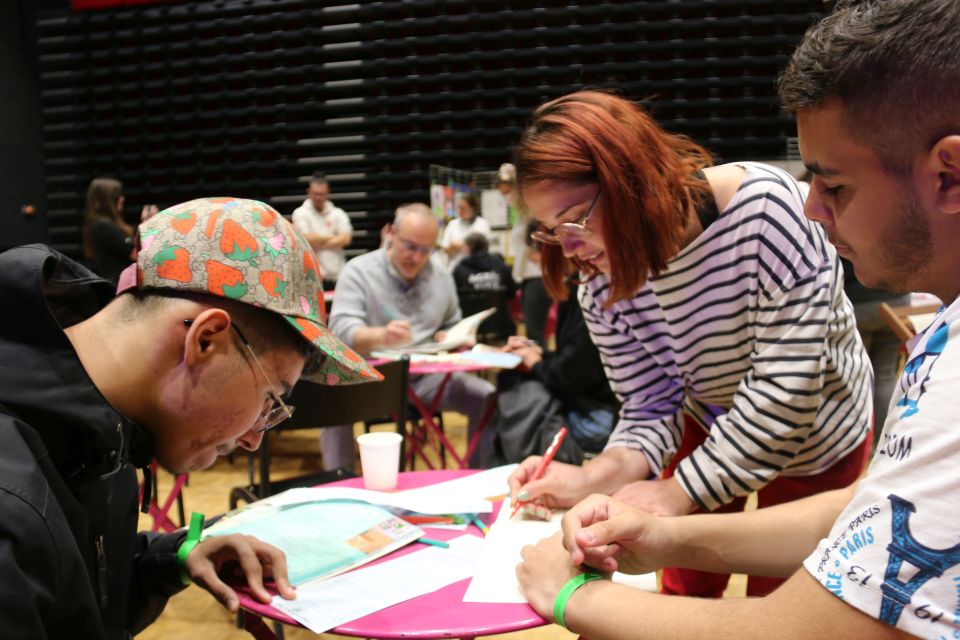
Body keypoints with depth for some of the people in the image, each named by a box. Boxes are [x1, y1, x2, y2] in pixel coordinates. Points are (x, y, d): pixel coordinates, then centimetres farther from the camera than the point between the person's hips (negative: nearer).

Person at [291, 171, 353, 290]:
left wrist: (318, 242, -10)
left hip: (337, 275, 3)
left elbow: (345, 239, -6)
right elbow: (308, 239, -13)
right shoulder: (300, 213, 0)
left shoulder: (338, 213, 7)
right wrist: (332, 237, -2)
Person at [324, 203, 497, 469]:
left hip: (427, 376, 4)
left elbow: (452, 326, 24)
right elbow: (342, 330, -19)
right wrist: (380, 335, -42)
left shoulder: (442, 276, 9)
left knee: (487, 397, -15)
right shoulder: (358, 271, -6)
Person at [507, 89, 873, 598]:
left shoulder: (764, 203, -36)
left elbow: (786, 386, -34)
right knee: (687, 588, 14)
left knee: (775, 595, 14)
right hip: (711, 425, 3)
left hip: (814, 437, -3)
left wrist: (681, 492, -30)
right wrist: (594, 478, -34)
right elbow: (651, 409, -14)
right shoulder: (603, 289, -20)